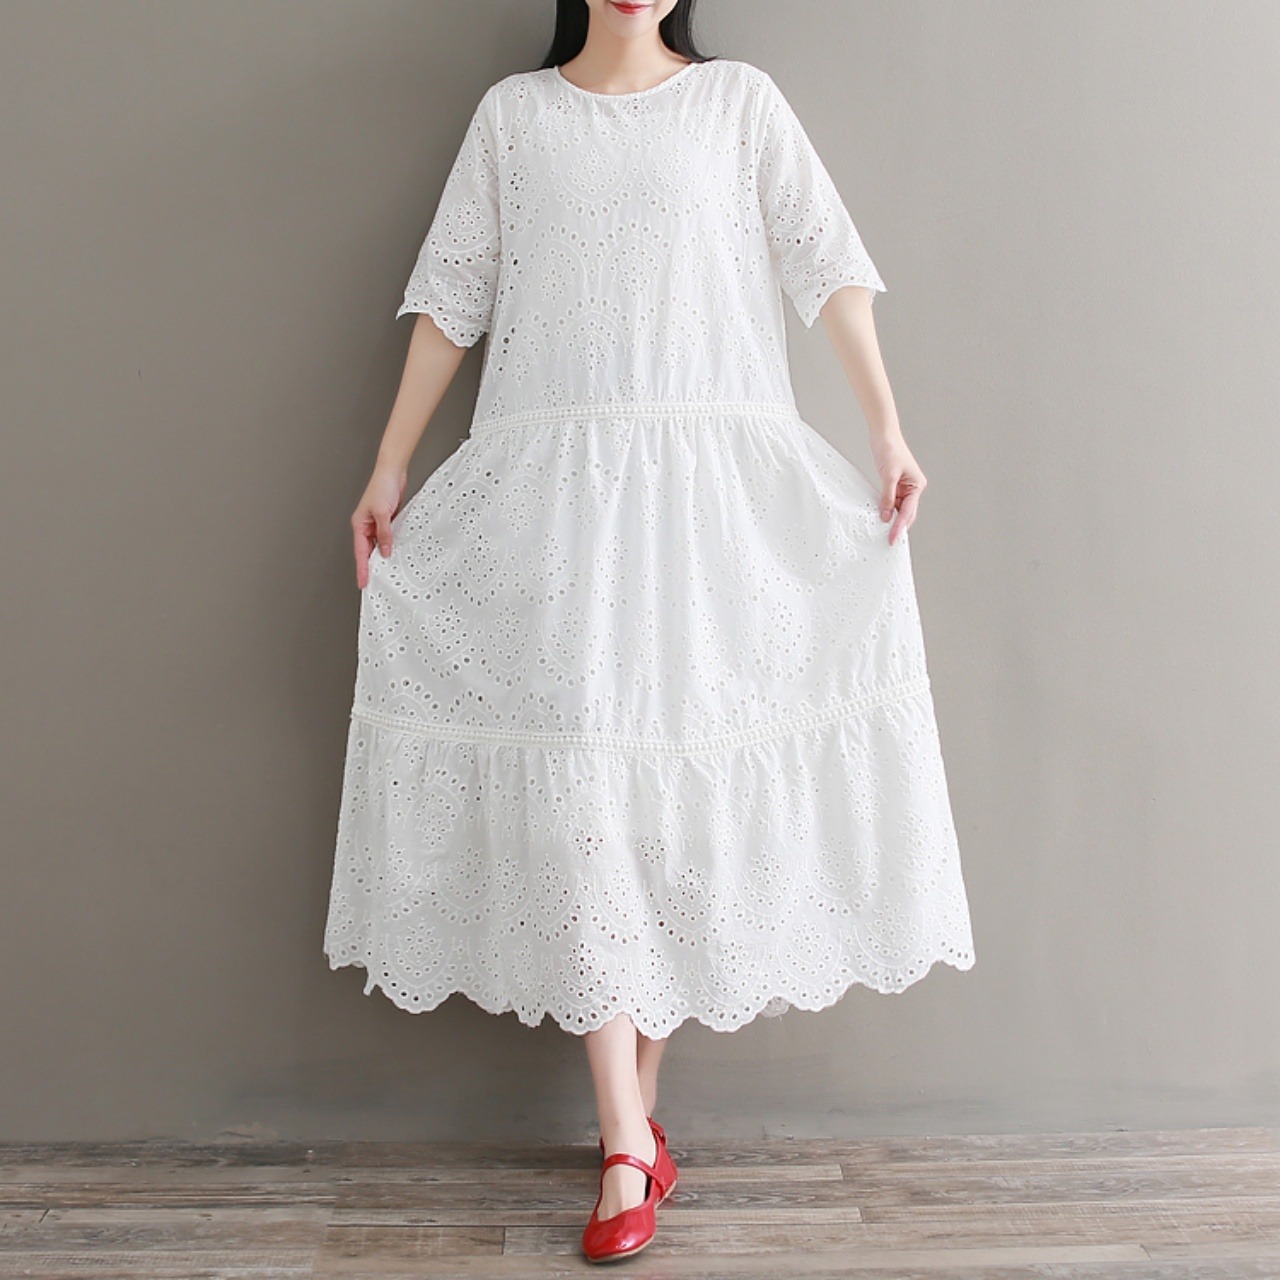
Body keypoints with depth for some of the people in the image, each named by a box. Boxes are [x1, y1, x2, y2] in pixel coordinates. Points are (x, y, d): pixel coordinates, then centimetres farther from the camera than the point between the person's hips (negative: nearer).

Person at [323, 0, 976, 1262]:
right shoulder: (513, 111, 14)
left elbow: (828, 264, 3)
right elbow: (451, 295, 13)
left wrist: (890, 433, -8)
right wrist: (389, 469, 8)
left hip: (716, 478, 0)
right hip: (552, 479, 1)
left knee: (681, 779, -1)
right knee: (575, 774, -9)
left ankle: (634, 1113, 13)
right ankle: (629, 1145, -2)